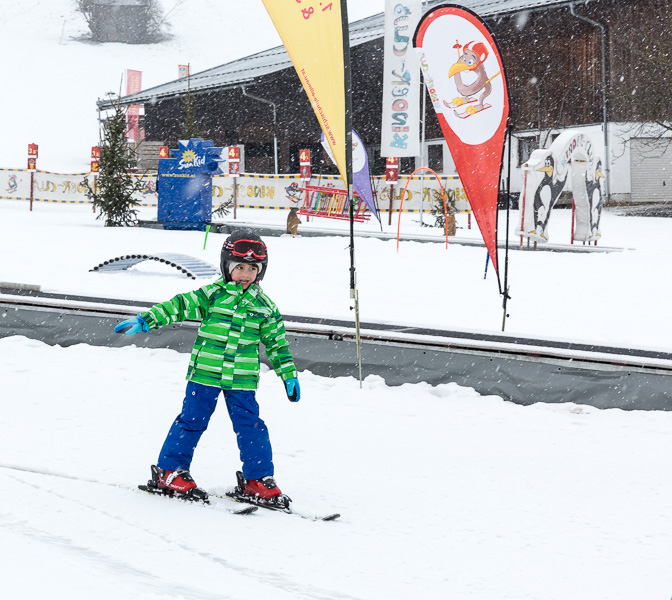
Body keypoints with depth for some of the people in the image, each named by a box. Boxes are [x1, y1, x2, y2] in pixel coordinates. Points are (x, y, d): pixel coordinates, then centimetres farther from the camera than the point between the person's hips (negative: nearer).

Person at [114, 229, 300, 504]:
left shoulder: (264, 306, 7)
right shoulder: (212, 294, -1)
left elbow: (276, 341, 14)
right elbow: (180, 305, -5)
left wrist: (289, 375, 14)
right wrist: (145, 320, -15)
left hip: (241, 379, 2)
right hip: (205, 373, -2)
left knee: (250, 425, 1)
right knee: (192, 420, 2)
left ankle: (258, 479, 11)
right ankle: (168, 471, 12)